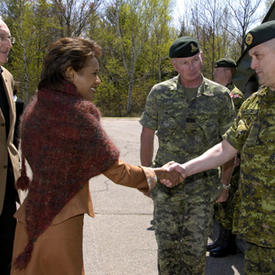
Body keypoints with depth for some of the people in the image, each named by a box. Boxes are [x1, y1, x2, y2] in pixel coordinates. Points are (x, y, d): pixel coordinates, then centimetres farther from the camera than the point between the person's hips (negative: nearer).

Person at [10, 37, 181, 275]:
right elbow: (117, 171, -16)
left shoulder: (35, 105, 6)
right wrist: (156, 174, -1)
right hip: (58, 222, -8)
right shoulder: (76, 111, -19)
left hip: (31, 217, 8)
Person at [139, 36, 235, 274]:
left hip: (203, 185, 0)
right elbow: (147, 135, 5)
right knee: (167, 246, 9)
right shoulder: (160, 93, -2)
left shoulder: (220, 95, -3)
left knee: (195, 248, 9)